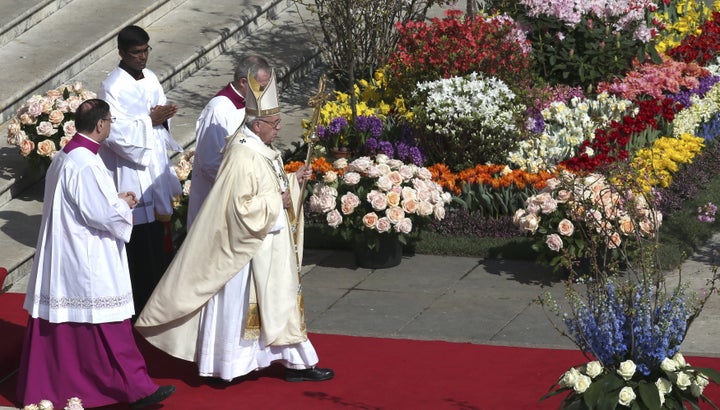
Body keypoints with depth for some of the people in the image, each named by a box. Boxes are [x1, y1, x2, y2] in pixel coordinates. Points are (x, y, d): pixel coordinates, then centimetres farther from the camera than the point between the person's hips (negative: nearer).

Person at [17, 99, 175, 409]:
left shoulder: (63, 157, 9)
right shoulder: (85, 163, -22)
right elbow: (101, 214, -22)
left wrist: (115, 200, 11)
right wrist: (122, 204, -3)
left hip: (61, 256, 10)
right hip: (89, 263, -10)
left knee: (61, 322, 15)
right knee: (108, 324, -3)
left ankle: (45, 383, 22)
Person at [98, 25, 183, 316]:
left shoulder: (150, 79, 7)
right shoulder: (112, 87, -17)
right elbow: (116, 134, -21)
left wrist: (164, 117, -9)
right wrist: (150, 120, -20)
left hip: (155, 164, 8)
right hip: (130, 172, -8)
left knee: (158, 232, 14)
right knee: (138, 237, -3)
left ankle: (158, 291, 28)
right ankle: (139, 301, 8)